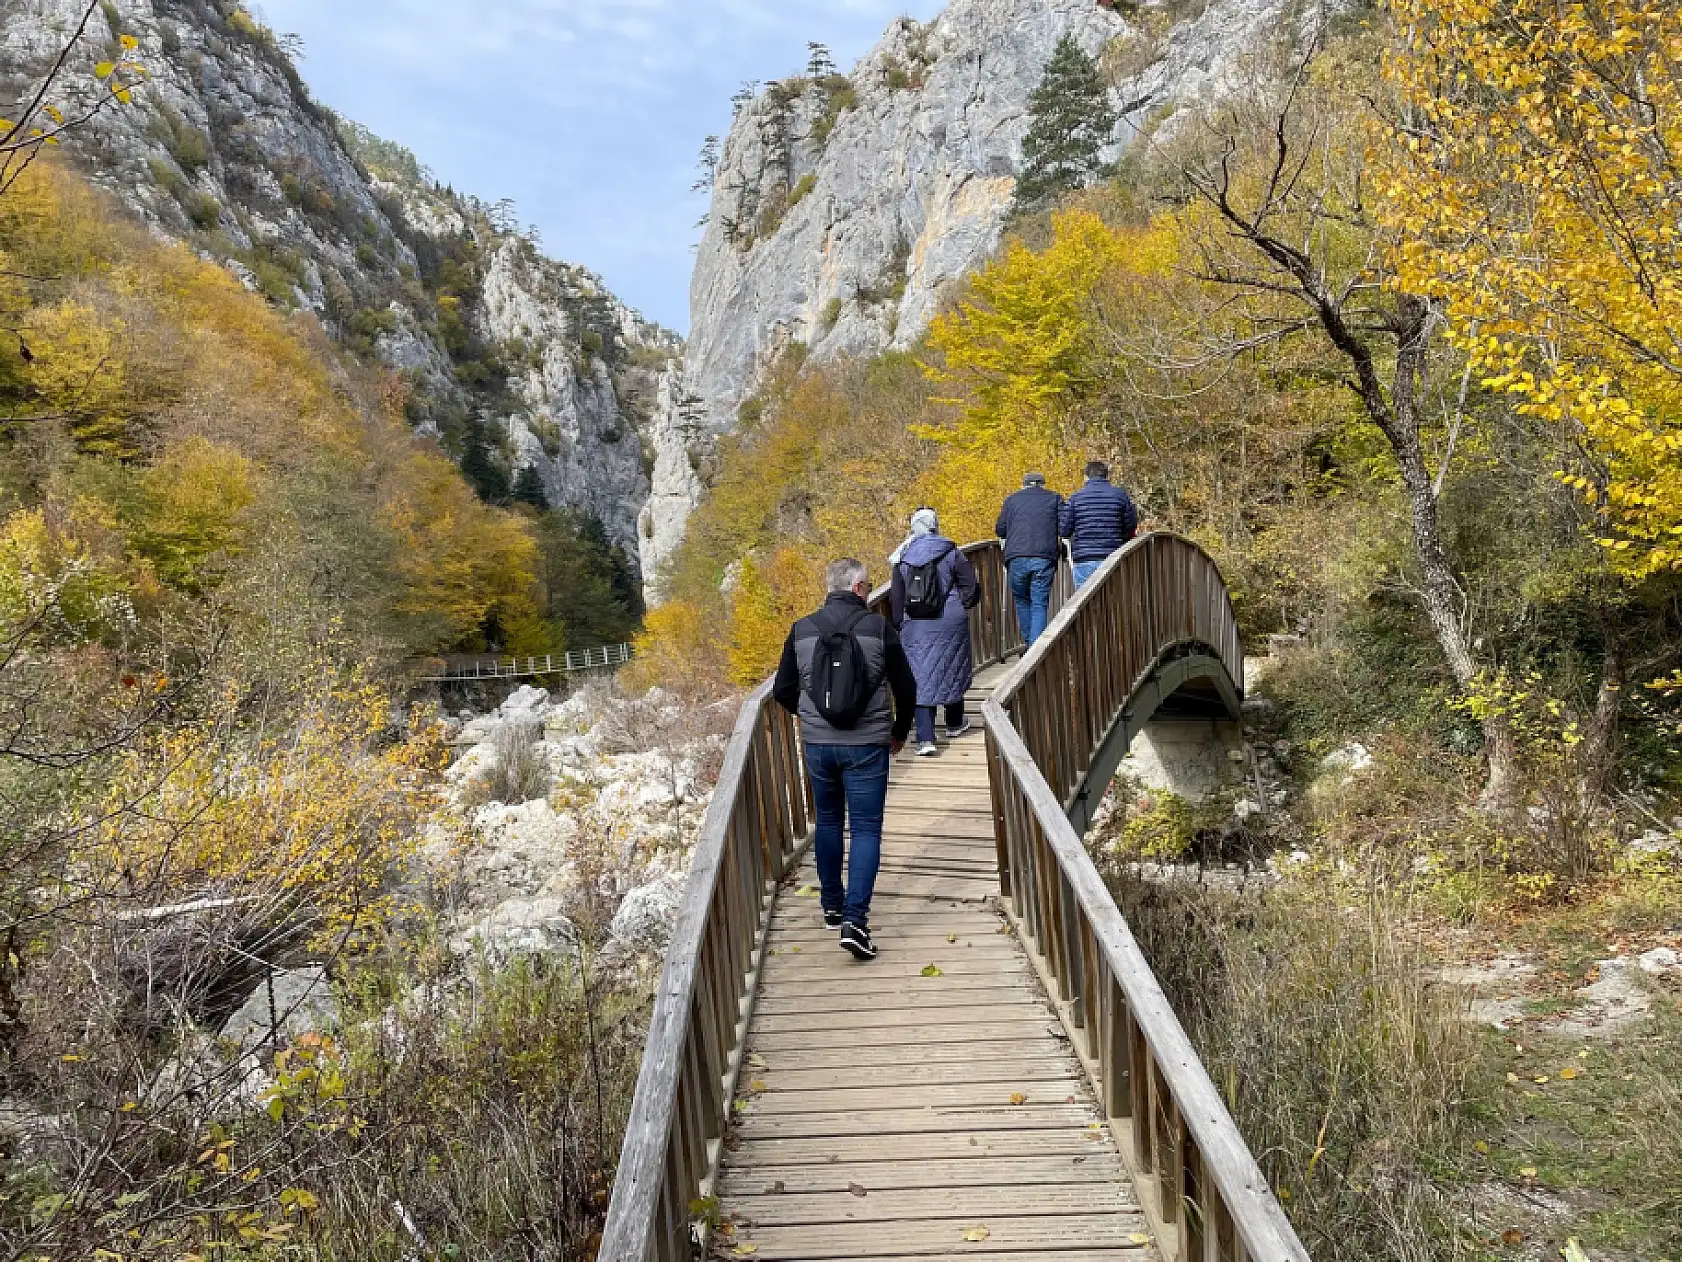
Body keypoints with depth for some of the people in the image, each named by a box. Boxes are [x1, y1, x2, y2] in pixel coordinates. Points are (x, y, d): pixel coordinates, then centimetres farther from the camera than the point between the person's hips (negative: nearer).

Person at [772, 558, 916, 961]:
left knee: (827, 822, 20)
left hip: (817, 744, 3)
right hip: (866, 745, -3)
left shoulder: (801, 630, 0)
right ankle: (854, 919, -8)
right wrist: (900, 732, 16)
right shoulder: (879, 628, -7)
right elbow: (906, 688, -1)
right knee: (866, 829, 2)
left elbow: (782, 691, 6)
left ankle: (833, 906, 31)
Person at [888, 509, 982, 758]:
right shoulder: (950, 552, -4)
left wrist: (898, 625, 12)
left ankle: (925, 739, -8)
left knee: (921, 679, 1)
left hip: (914, 626, 1)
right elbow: (969, 583, -6)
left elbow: (896, 597, 4)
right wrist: (964, 606, 9)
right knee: (953, 669, 19)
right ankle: (954, 724, 35)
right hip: (950, 623, -1)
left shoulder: (903, 558, 2)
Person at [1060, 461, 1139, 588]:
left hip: (1083, 560, -1)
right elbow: (1132, 528, 6)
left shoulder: (1076, 497, 1)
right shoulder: (1120, 495, 3)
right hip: (1113, 559, 1)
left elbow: (1063, 530, -1)